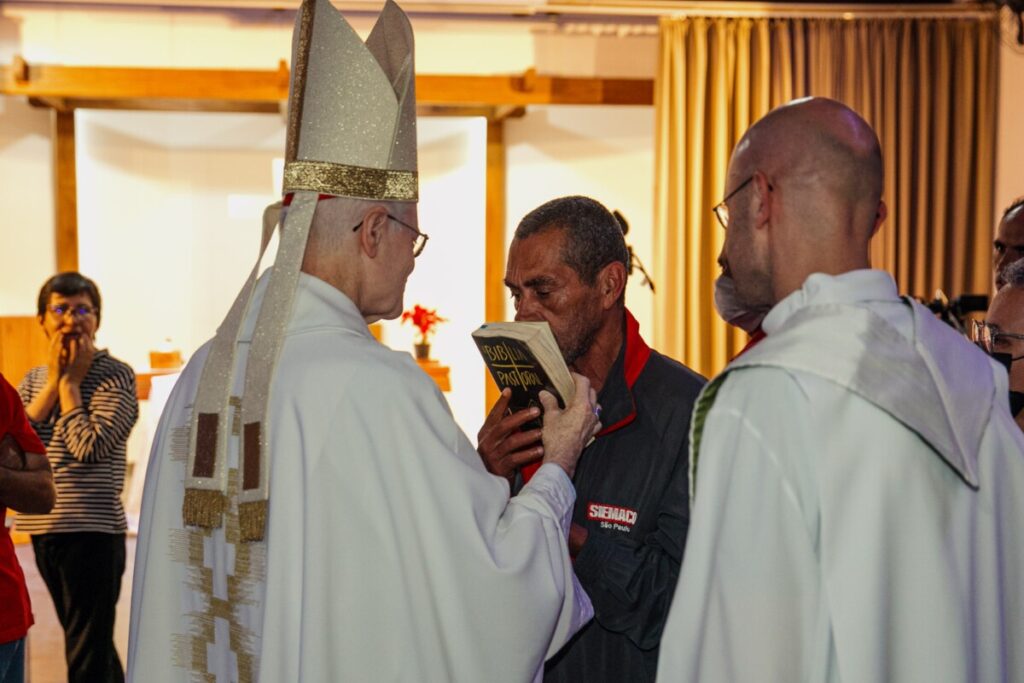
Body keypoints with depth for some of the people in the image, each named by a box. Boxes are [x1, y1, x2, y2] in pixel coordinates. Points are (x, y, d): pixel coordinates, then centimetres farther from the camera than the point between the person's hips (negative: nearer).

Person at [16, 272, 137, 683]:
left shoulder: (114, 375, -7)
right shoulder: (33, 379, 13)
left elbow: (90, 447, -19)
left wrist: (70, 382, -10)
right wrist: (53, 382, -6)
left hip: (92, 531, -7)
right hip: (44, 530, 7)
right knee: (92, 644, 19)